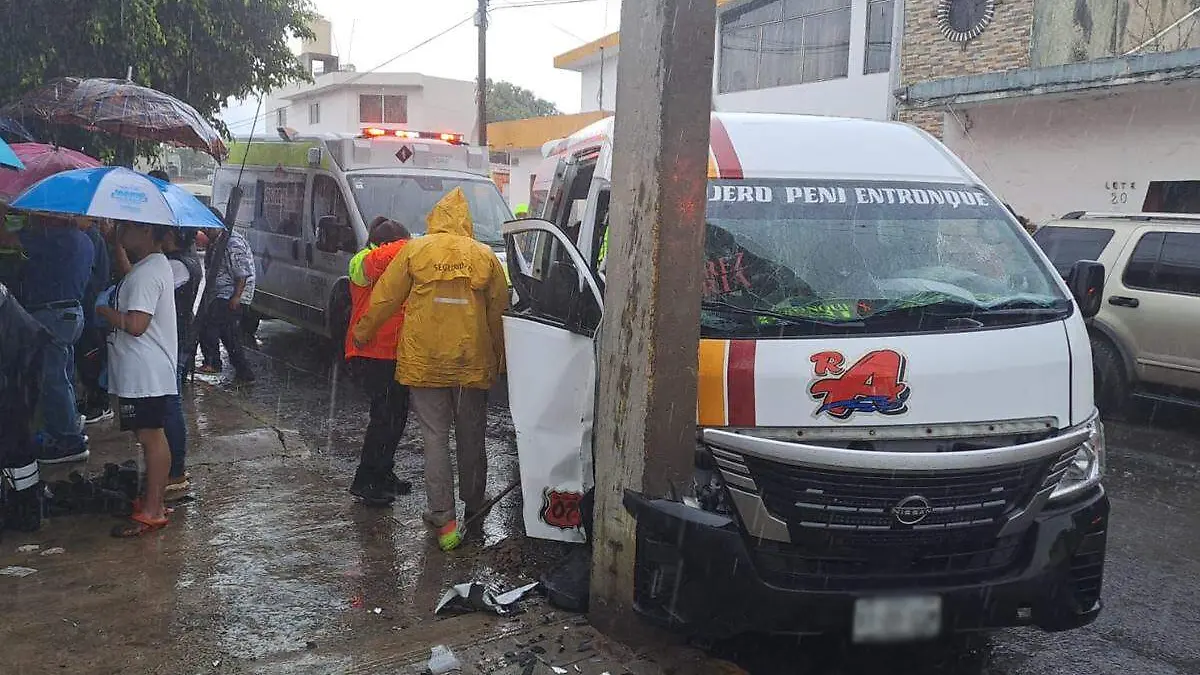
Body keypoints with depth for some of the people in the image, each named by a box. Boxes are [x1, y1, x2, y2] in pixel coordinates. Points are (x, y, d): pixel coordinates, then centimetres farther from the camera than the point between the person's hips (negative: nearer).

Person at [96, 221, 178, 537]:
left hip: (144, 374, -11)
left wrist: (104, 311, -12)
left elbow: (136, 324, -25)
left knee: (151, 437, -5)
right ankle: (153, 499, 25)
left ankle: (152, 511, 1)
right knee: (152, 436, 16)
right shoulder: (156, 264, 13)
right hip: (145, 371, 11)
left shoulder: (146, 273, -20)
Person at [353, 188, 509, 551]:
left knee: (435, 438, 3)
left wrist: (363, 332, 18)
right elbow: (499, 310, 6)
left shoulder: (415, 250, -2)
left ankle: (444, 518, 0)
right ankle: (473, 505, 32)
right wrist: (499, 359, 18)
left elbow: (385, 298, 2)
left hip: (425, 360, -1)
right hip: (472, 361, 2)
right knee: (471, 436, 16)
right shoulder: (485, 256, 2)